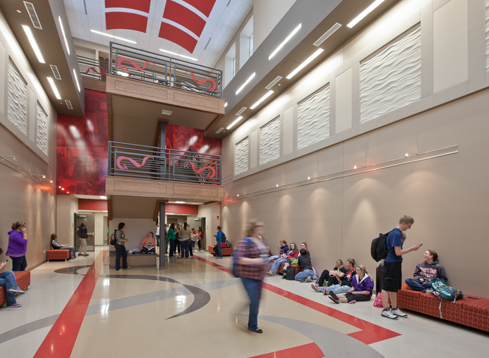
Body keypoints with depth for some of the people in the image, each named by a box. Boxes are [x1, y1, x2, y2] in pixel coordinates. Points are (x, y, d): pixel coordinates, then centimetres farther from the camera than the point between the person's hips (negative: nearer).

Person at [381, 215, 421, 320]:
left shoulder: (398, 233, 11)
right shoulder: (396, 234, -19)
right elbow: (398, 252, -21)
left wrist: (403, 239, 5)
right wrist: (412, 248, -12)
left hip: (396, 263, 10)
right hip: (391, 263, -10)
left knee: (394, 287, 16)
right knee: (387, 287, -1)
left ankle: (394, 309, 26)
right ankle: (385, 310, 8)